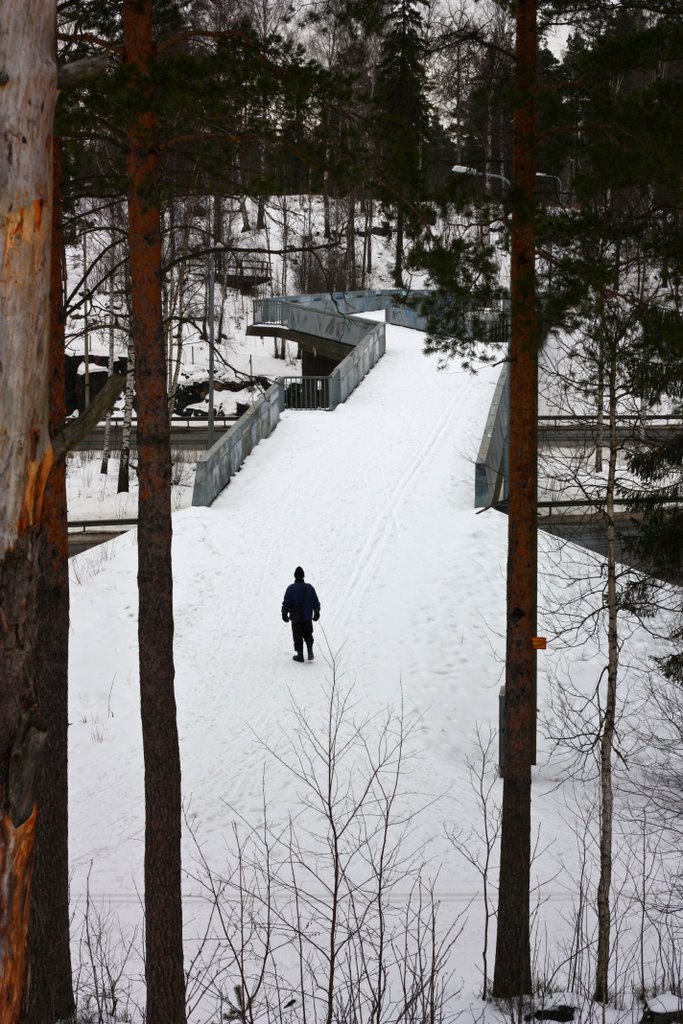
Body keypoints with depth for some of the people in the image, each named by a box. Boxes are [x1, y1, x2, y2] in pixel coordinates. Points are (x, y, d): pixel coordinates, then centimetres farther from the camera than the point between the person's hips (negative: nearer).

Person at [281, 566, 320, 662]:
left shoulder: (291, 588, -9)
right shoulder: (310, 588, 1)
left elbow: (286, 603, -8)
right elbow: (316, 602, 7)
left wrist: (284, 614, 2)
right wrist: (316, 613, 17)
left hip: (296, 618, -3)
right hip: (307, 617, 3)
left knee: (297, 637, 7)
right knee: (308, 635, 17)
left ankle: (300, 655, 9)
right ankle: (310, 652, 2)